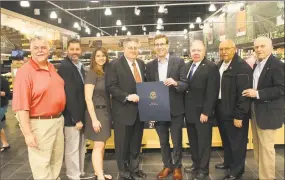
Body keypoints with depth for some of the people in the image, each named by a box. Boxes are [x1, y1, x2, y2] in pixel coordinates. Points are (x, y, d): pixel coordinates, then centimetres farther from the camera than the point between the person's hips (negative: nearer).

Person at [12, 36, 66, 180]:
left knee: (57, 159, 21)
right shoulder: (25, 71, -14)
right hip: (39, 123, -7)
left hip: (58, 120, 7)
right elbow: (21, 105, -19)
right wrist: (27, 133, -21)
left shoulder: (52, 68, 8)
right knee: (41, 164, 5)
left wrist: (59, 116, 16)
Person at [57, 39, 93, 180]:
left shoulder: (80, 66, 11)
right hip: (71, 116, -9)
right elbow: (69, 94, -22)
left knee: (81, 147, 19)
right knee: (72, 148, 4)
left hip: (80, 114, 9)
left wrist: (82, 116, 11)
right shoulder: (65, 67, -17)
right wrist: (76, 118, -21)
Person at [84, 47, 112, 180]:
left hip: (106, 111, 7)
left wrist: (109, 113, 6)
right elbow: (88, 98, -16)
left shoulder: (106, 72, 8)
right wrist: (94, 119, -19)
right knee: (98, 146, -4)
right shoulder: (92, 73, -11)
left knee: (102, 145, 13)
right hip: (97, 112, -7)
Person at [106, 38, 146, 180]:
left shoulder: (141, 64, 11)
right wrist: (127, 96, -23)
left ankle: (134, 169, 35)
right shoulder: (115, 64, -8)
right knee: (123, 144, 7)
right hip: (124, 110, -6)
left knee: (136, 143, 18)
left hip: (140, 110, 6)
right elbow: (111, 86, -14)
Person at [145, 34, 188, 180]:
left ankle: (177, 167, 30)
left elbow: (185, 84, -6)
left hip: (175, 109, -2)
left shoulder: (179, 62, -4)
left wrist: (175, 83, -27)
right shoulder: (150, 65, 5)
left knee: (177, 141, 10)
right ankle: (167, 166, 34)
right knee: (163, 142, 16)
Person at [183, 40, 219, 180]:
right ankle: (196, 164, 34)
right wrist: (185, 108, 5)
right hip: (189, 112, 6)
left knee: (204, 142, 8)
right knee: (193, 141, 17)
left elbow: (212, 93, -16)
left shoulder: (211, 67, -11)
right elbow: (184, 87, 10)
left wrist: (206, 112, -18)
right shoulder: (187, 66, 10)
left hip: (202, 113, -6)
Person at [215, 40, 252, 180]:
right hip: (221, 110, 8)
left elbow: (244, 93, -20)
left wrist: (239, 115, -20)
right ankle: (228, 162, 41)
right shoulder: (220, 65, 8)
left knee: (237, 142, 8)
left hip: (234, 113, -7)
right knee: (226, 139, 22)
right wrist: (216, 108, 10)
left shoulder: (242, 67, -17)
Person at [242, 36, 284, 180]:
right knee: (257, 145, 18)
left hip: (268, 113, -9)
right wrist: (250, 92, 2)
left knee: (266, 147, 0)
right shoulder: (257, 64, 11)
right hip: (255, 111, 9)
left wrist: (257, 93, -24)